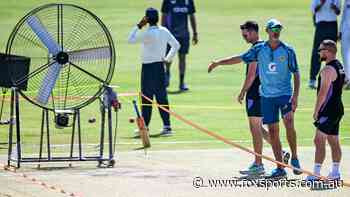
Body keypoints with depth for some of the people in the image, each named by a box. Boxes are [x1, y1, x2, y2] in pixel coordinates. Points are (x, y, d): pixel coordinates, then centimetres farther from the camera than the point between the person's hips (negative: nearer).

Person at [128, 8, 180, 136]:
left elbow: (130, 40, -9)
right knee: (162, 97, 6)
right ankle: (167, 126, 1)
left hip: (148, 68, -6)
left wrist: (138, 26, -4)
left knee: (146, 98, 2)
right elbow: (176, 45, 9)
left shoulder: (147, 34, -16)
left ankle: (145, 127, 8)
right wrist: (168, 58, 11)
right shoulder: (164, 31, 4)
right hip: (160, 66, 6)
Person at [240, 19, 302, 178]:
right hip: (267, 96, 3)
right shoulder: (259, 49, 2)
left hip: (285, 93, -3)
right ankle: (280, 168, 8)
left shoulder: (288, 51, -3)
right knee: (272, 131, 3)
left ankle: (294, 158, -6)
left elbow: (296, 73, -1)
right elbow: (241, 58, 9)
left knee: (289, 124, -22)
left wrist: (295, 95, -10)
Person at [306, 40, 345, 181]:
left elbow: (323, 92, -21)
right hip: (338, 109, 10)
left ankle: (316, 174, -14)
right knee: (334, 141, 14)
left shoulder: (328, 70, -17)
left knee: (319, 141, -10)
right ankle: (335, 172, 17)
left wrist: (316, 111, -15)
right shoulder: (339, 67, 14)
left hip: (328, 110, -10)